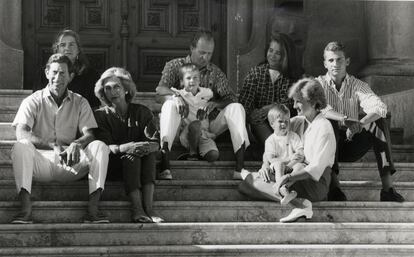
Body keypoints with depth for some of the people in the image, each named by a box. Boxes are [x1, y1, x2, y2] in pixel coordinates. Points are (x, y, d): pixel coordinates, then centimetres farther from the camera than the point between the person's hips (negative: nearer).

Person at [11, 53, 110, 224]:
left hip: (70, 165, 2)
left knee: (99, 147, -23)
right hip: (42, 162, -2)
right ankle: (26, 209, -38)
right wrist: (54, 146, -25)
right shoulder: (33, 101, 7)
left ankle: (93, 209, -31)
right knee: (21, 146, -31)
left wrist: (76, 145, -26)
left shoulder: (80, 103, 14)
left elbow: (89, 135, 1)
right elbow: (21, 134, -9)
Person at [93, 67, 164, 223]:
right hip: (113, 166, -2)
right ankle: (137, 209, -43)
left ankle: (148, 207, -38)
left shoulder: (141, 112, 8)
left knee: (148, 150, -28)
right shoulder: (101, 115, 4)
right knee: (131, 155, -32)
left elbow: (156, 143, -5)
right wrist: (123, 148, -33)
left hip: (141, 165, 2)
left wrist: (149, 146, -30)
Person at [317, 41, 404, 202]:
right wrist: (345, 120, -40)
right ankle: (334, 186, -37)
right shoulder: (319, 84, 0)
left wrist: (359, 124, -36)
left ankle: (387, 187, -30)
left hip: (352, 146, 2)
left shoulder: (357, 86, 3)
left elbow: (379, 108, -16)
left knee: (380, 123, -21)